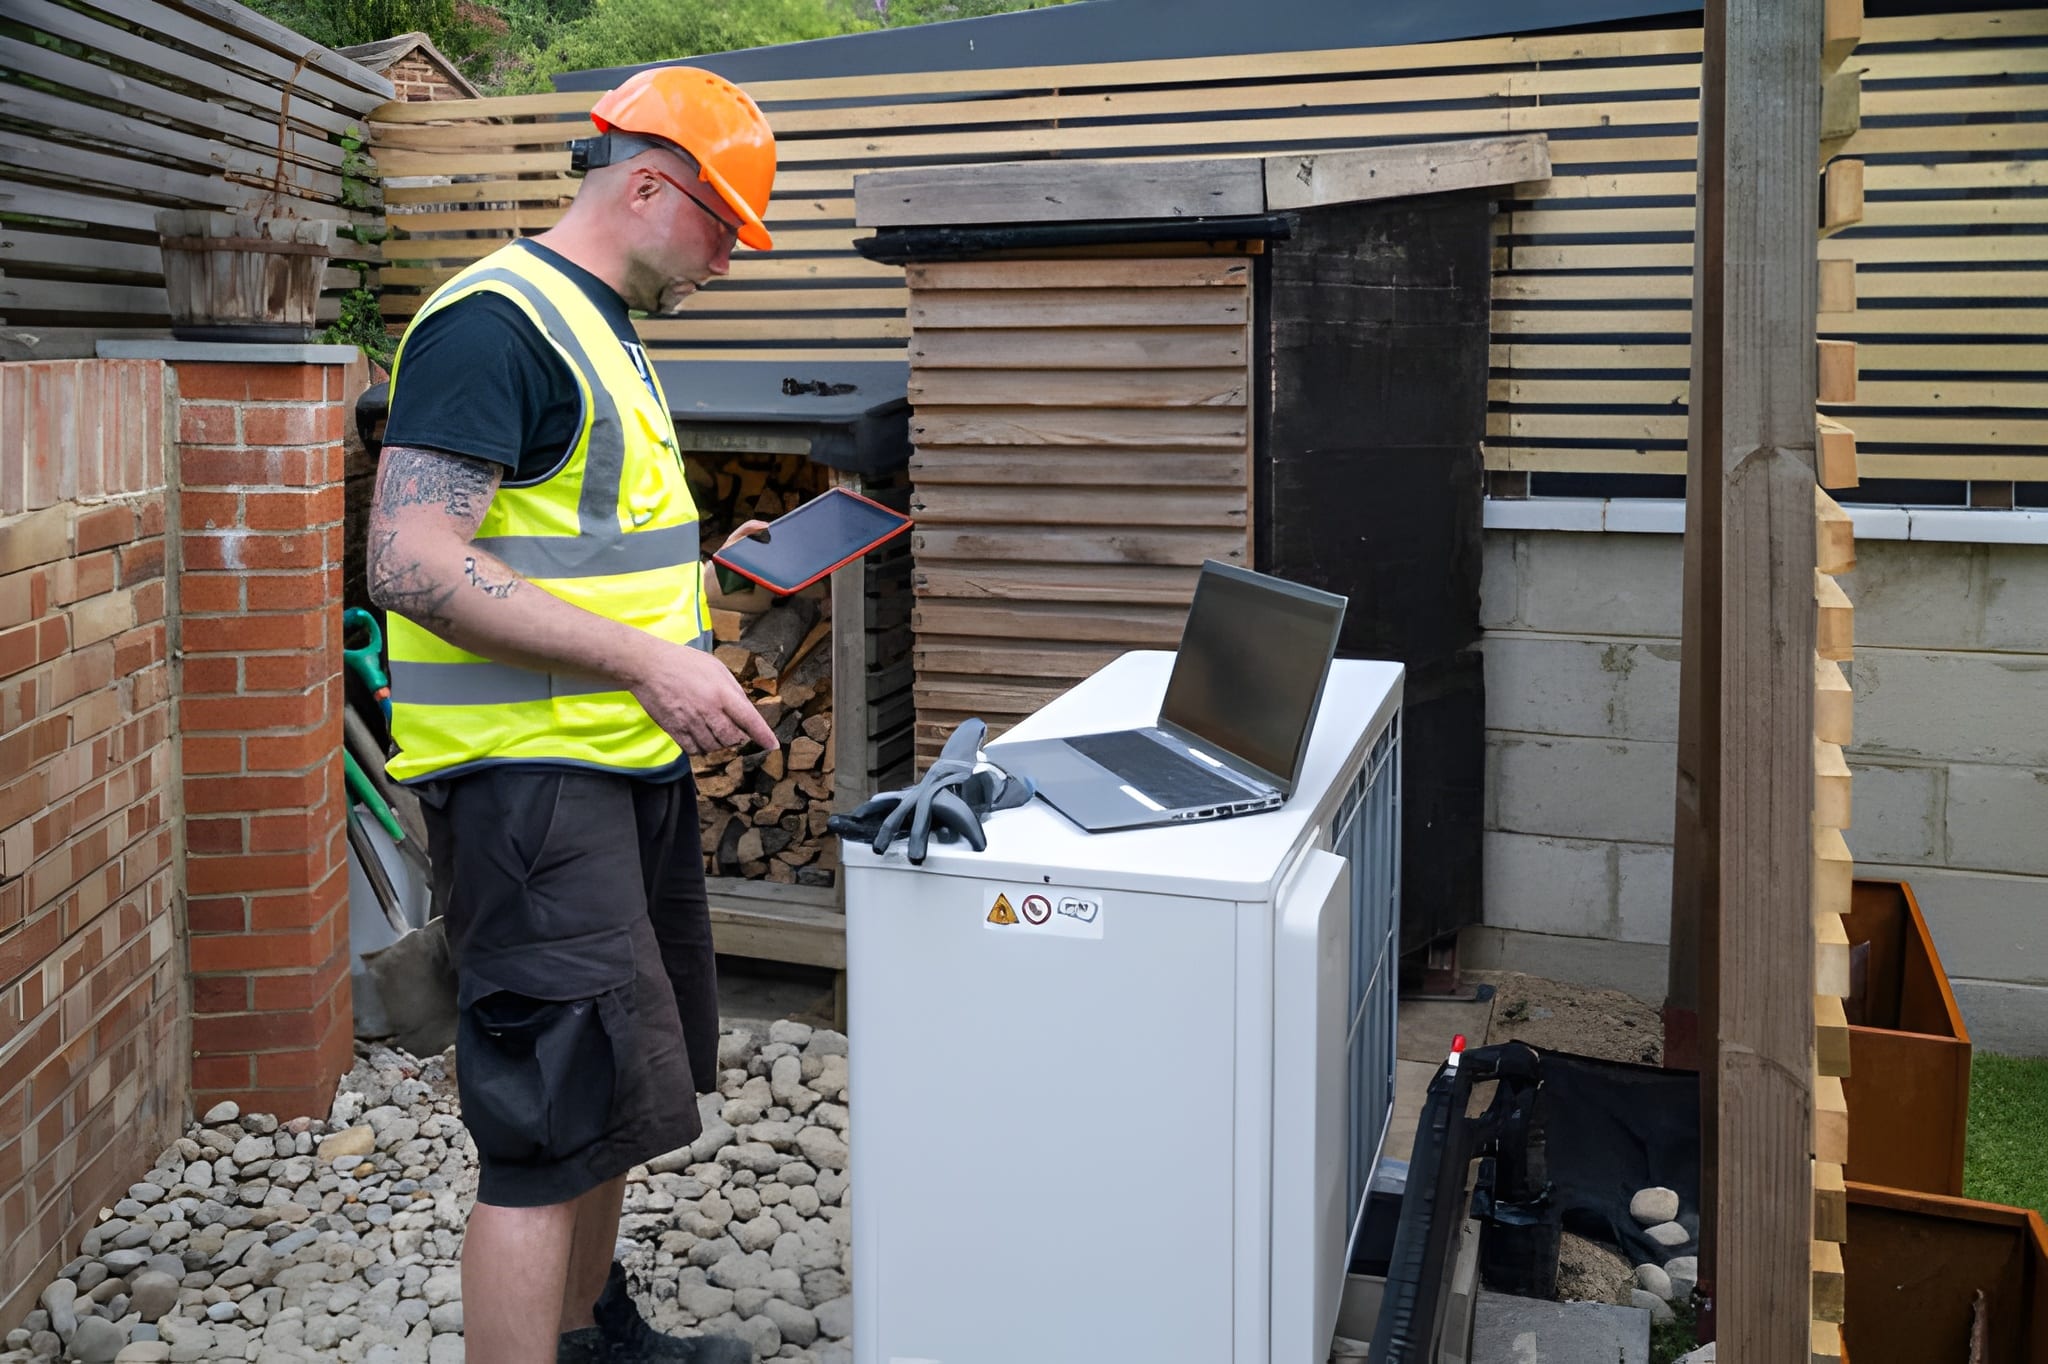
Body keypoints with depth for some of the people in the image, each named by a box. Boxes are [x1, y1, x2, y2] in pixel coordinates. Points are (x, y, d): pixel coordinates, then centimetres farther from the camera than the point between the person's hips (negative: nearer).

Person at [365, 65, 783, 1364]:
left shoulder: (605, 332, 18)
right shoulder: (495, 320, -14)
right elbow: (412, 562, -23)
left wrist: (688, 579, 14)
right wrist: (647, 660, -26)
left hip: (629, 768, 10)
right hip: (528, 776, -10)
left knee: (616, 1090, 21)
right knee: (555, 1124, -7)